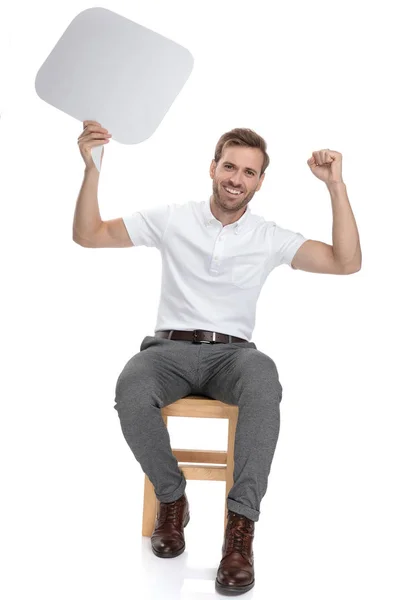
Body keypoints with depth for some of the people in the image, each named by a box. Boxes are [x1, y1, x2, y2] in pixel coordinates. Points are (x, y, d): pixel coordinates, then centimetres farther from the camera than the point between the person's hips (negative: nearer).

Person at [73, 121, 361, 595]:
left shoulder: (270, 238, 7)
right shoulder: (171, 219, 7)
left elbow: (347, 264, -2)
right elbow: (87, 235, 6)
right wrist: (91, 168, -8)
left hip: (232, 352, 0)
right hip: (170, 348, 0)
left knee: (264, 380, -37)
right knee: (131, 391, -35)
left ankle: (241, 524, -30)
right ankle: (171, 498, -7)